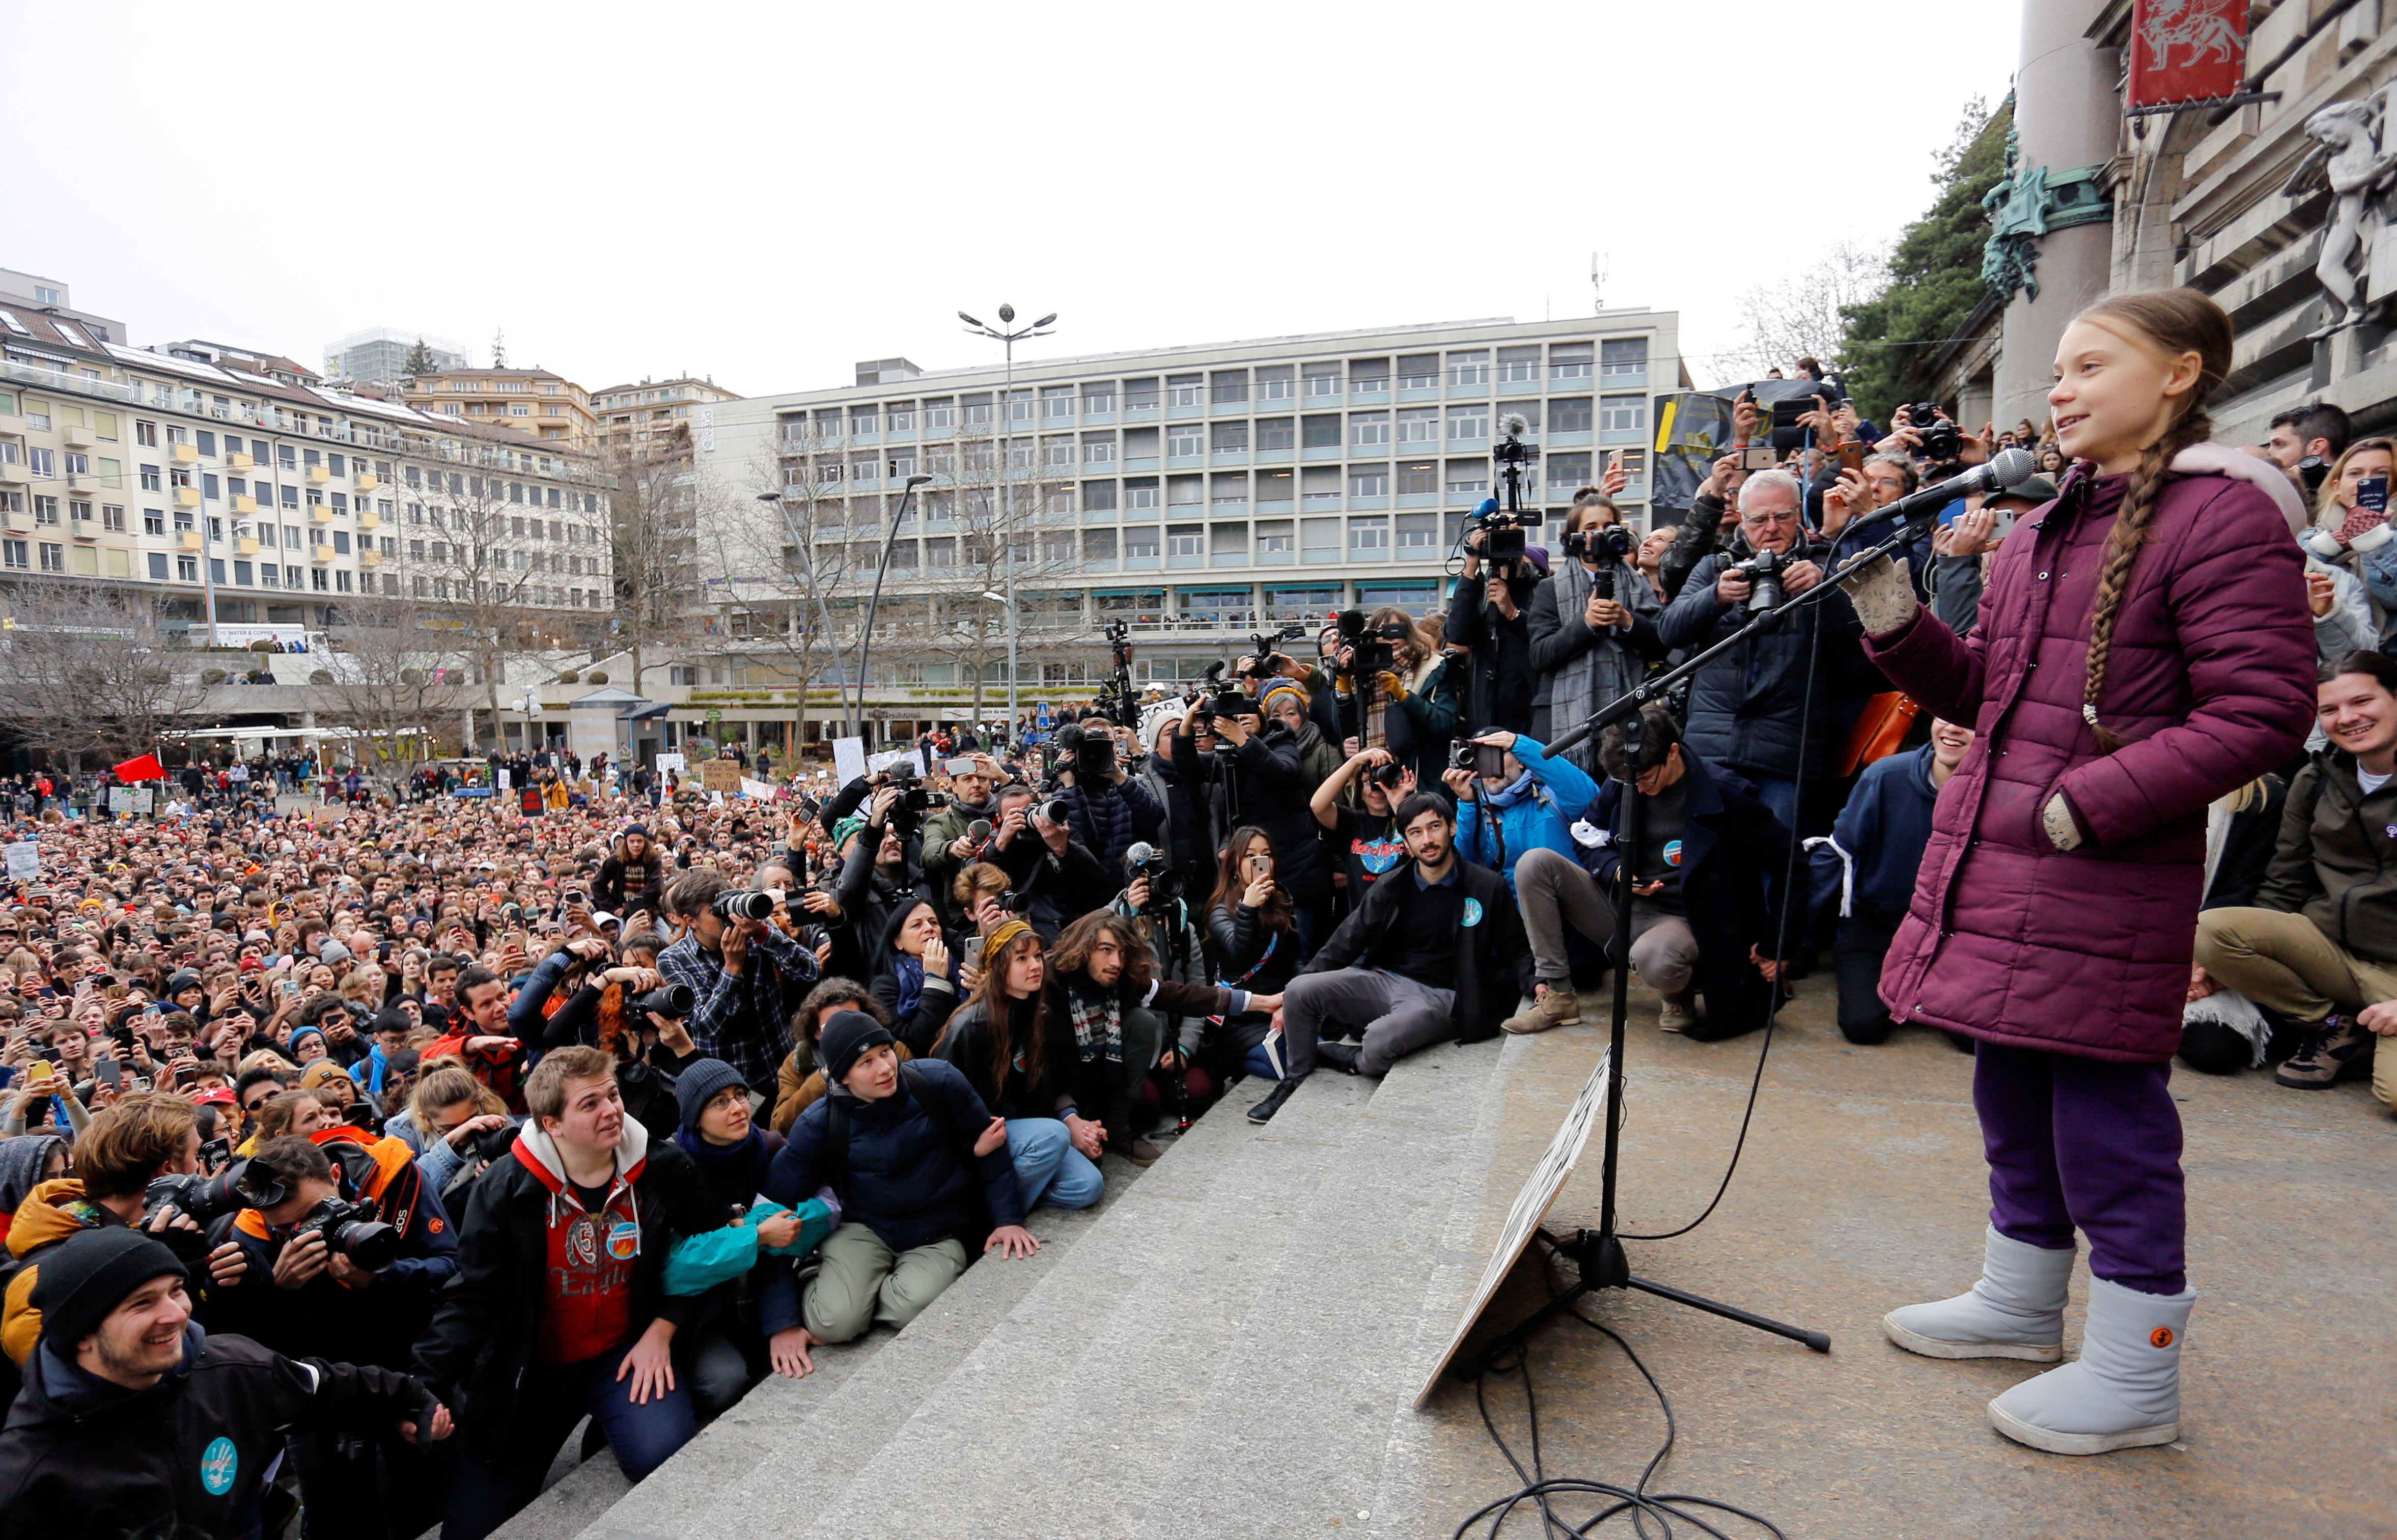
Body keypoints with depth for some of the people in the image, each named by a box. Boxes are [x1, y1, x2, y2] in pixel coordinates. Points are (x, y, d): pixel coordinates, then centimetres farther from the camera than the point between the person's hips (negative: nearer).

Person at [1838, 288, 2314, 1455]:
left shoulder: (2223, 513, -9)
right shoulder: (2044, 527, 16)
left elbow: (2261, 716, -16)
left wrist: (2084, 803, -21)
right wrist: (1889, 614, 4)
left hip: (2108, 880, -8)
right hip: (1992, 866, 8)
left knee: (2106, 1115, 2)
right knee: (2014, 1095, 19)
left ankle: (2134, 1379, 20)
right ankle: (2022, 1302, 38)